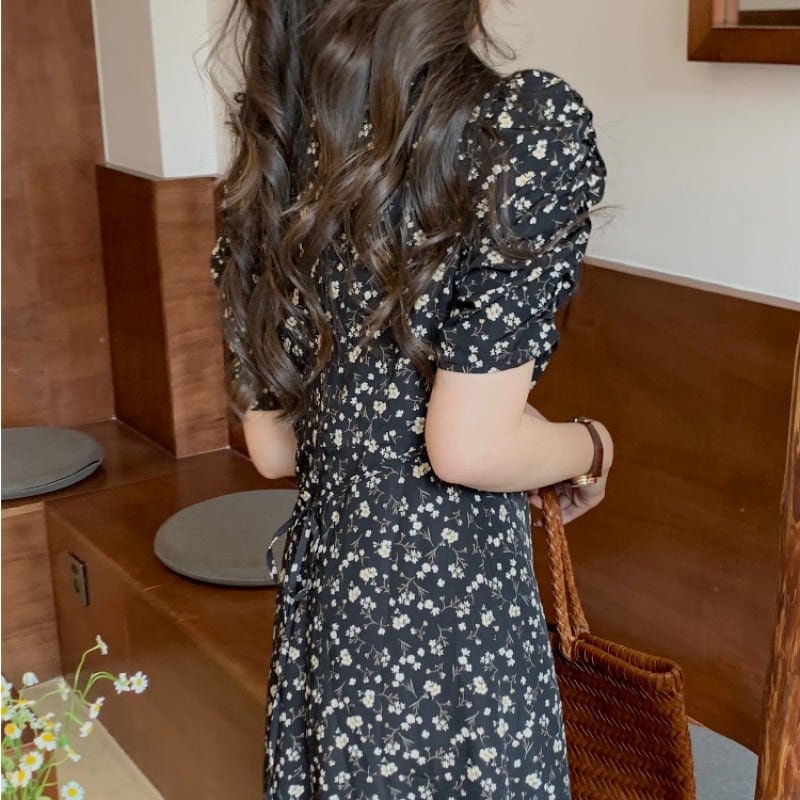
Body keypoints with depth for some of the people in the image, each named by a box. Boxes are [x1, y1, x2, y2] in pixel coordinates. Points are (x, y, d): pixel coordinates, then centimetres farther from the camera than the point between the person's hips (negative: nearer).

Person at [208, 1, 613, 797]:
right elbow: (467, 448, -21)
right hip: (452, 603, -6)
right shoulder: (531, 122, -18)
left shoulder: (270, 154, 0)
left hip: (318, 585, 6)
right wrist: (590, 445, -2)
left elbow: (271, 446, 5)